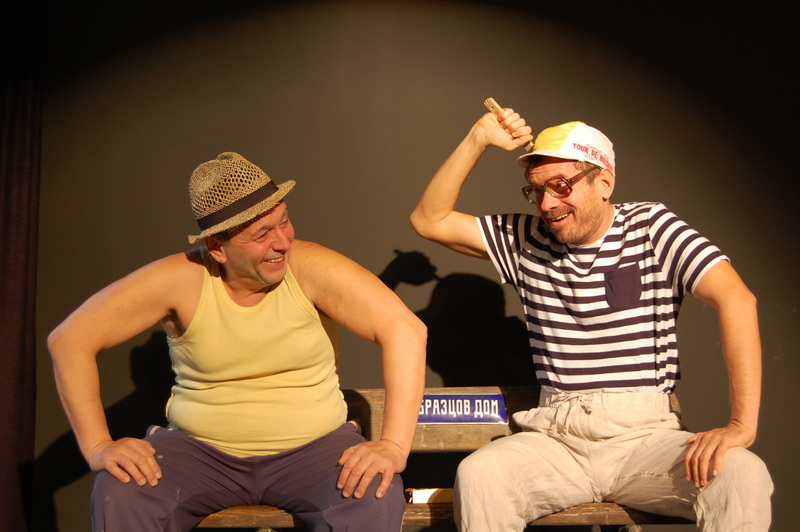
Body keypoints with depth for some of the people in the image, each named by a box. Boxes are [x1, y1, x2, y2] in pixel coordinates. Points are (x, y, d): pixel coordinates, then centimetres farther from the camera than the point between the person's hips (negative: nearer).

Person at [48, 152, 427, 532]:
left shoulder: (310, 268, -12)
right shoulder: (182, 280, -10)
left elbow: (405, 330, -18)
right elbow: (70, 338, -7)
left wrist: (394, 445, -27)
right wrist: (98, 446, -15)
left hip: (312, 445, 0)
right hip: (199, 449, 1)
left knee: (375, 497, -29)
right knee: (118, 497, -26)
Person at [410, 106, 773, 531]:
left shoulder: (651, 227, 2)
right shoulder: (526, 239, 11)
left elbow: (736, 299, -11)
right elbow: (429, 220, 9)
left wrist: (742, 424, -22)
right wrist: (477, 141, -1)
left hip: (645, 433, -1)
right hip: (556, 438, 2)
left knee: (744, 477, -30)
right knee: (477, 475, -30)